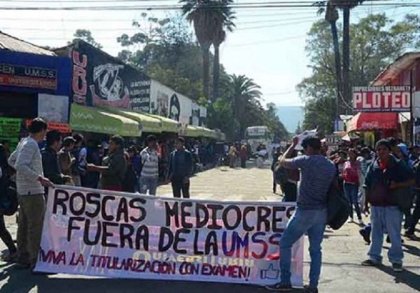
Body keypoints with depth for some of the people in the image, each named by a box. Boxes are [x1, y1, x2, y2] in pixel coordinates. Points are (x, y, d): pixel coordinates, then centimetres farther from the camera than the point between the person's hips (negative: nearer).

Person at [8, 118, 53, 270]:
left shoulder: (24, 142, 12)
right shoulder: (31, 144, -16)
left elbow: (11, 160, 22)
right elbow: (20, 165, -26)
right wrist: (39, 178, -28)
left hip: (23, 191, 10)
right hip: (33, 192, -10)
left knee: (24, 225, 14)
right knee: (36, 226, -5)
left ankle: (23, 258, 22)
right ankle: (35, 260, -2)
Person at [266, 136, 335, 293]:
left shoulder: (306, 161, -11)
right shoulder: (331, 165, 8)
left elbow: (283, 161, 2)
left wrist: (293, 145, 13)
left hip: (305, 211, -6)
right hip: (322, 212, 6)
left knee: (285, 244, 6)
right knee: (315, 249, 13)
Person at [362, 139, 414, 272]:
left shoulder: (398, 165, -6)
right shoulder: (374, 165, 5)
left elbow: (411, 181, -6)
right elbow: (368, 185, 12)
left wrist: (397, 185, -20)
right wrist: (367, 200, 6)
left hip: (392, 205, -4)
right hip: (376, 205, 4)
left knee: (394, 234, 1)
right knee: (376, 233, 14)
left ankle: (396, 260, 13)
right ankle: (374, 257, 26)